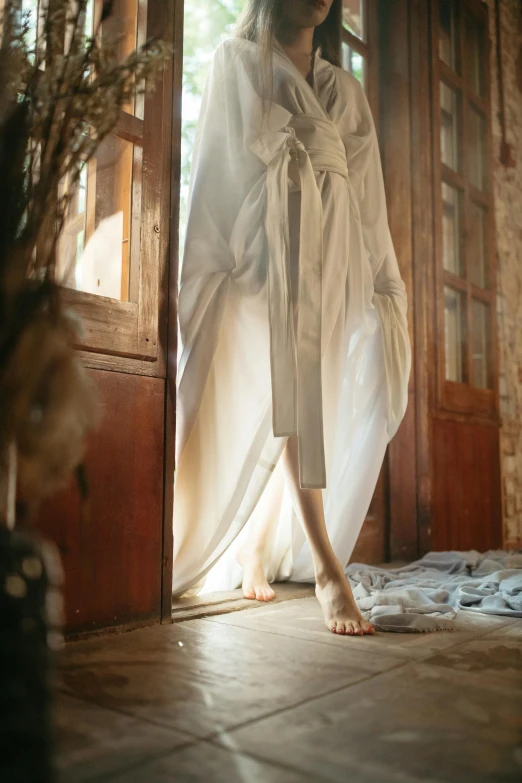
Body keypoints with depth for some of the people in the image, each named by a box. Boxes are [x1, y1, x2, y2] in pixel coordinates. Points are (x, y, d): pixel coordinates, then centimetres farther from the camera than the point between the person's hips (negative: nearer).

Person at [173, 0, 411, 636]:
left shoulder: (346, 90, 25)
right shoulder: (235, 62, 14)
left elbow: (367, 195, 18)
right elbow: (217, 167, 4)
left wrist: (383, 286, 10)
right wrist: (208, 268, -8)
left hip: (329, 253, 4)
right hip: (265, 242, -4)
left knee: (303, 393, -2)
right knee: (287, 382, -18)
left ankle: (257, 548, 12)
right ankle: (326, 565, -21)